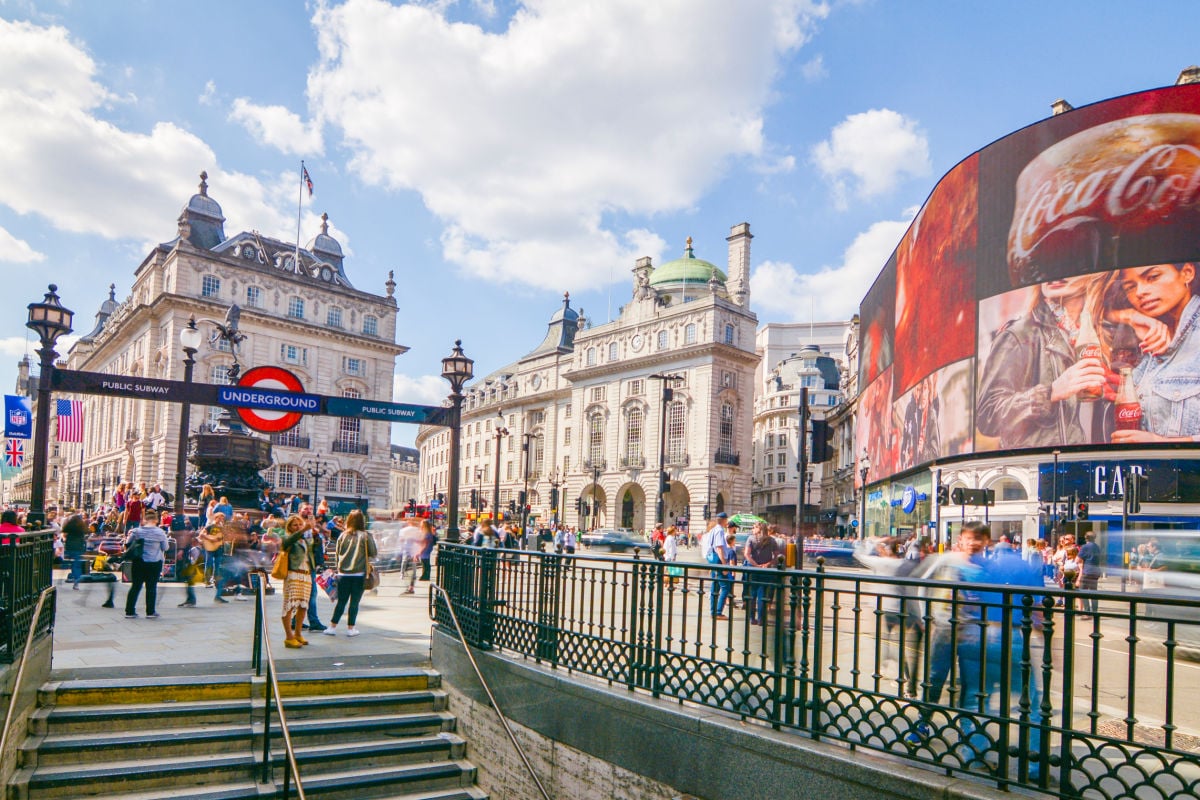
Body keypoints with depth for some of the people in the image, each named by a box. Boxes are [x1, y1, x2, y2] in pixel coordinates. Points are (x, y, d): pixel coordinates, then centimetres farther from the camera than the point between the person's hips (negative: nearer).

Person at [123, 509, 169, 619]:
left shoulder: (136, 531, -5)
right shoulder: (160, 532, -8)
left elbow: (127, 544, 5)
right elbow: (165, 548, 1)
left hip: (139, 562, 2)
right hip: (154, 563, -2)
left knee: (135, 586, 9)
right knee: (151, 587, 6)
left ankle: (129, 611, 10)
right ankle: (150, 612, 11)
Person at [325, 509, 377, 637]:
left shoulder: (343, 535, 1)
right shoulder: (365, 536, -7)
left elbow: (337, 552, 9)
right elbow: (373, 553, -2)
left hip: (343, 573, 3)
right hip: (359, 574, -3)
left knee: (341, 601, 12)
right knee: (354, 602, 6)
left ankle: (332, 627, 12)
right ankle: (350, 628, 9)